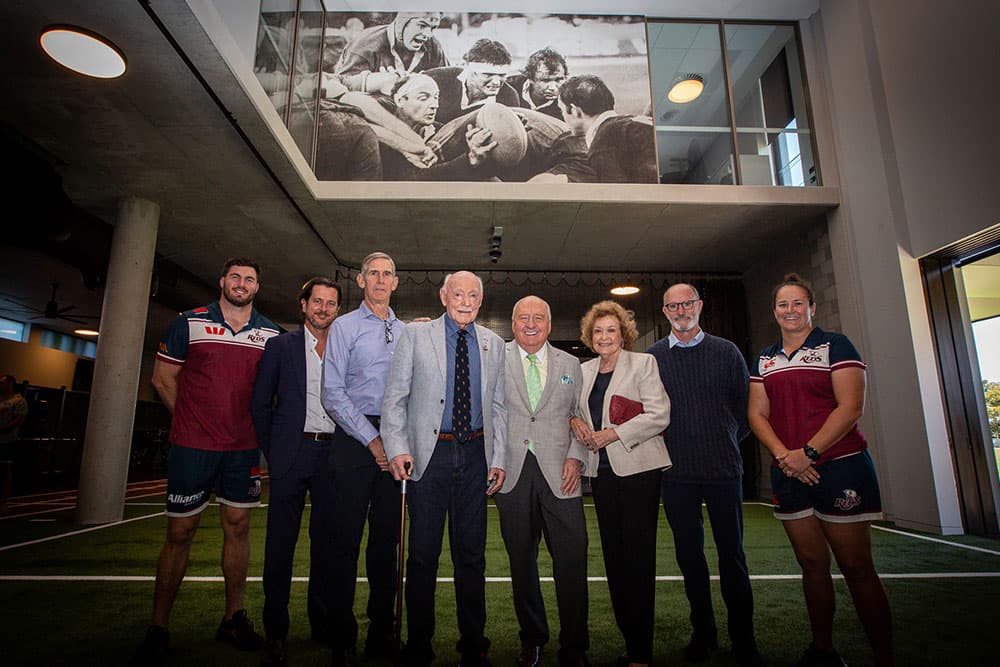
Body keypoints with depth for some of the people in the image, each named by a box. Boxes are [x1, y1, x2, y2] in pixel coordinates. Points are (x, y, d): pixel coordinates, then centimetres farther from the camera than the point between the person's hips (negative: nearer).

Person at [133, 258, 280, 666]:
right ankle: (158, 627, 20)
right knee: (180, 531, 4)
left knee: (238, 528, 9)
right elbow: (163, 377, 6)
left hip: (244, 448, 2)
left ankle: (234, 618, 23)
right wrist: (191, 421, 5)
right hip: (192, 446, -2)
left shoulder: (270, 334, 5)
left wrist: (256, 426, 7)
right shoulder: (189, 323, 1)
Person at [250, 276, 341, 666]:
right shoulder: (280, 346, 5)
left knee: (327, 542, 10)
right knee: (281, 542, 5)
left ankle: (323, 622, 25)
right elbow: (260, 404, 6)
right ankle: (275, 632, 18)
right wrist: (272, 451, 1)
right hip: (292, 452, -1)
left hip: (333, 453, 2)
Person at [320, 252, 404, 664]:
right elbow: (333, 394, -5)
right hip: (356, 439, -3)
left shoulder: (406, 332, 13)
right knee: (348, 537, 0)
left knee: (387, 537, 10)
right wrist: (372, 439, -11)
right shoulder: (345, 326, 2)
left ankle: (382, 633, 23)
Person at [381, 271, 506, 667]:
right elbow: (395, 397, -1)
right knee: (423, 553, 7)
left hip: (475, 455, 3)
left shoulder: (494, 344, 10)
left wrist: (498, 459, 6)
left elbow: (498, 407, 12)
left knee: (472, 554, 12)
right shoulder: (415, 335, 2)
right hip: (428, 452, -2)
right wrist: (397, 448, -12)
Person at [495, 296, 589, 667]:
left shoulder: (570, 365, 11)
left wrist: (575, 458, 0)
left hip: (559, 473, 1)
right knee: (521, 561, 10)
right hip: (513, 473, 0)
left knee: (572, 560, -1)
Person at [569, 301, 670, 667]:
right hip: (602, 471, 5)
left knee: (638, 557, -2)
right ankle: (627, 636, 24)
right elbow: (572, 408, 22)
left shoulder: (643, 362, -2)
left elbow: (659, 415, -9)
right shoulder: (584, 370, 12)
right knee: (613, 555, 10)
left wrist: (611, 434, -14)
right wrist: (575, 420, -1)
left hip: (638, 469, -5)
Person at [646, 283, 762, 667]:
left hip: (723, 467, 0)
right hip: (676, 472, 1)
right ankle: (703, 631, 27)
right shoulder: (651, 357, 3)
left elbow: (745, 405, 7)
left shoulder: (726, 352, 4)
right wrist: (664, 447, 1)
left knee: (732, 552, 7)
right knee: (689, 552, 10)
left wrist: (728, 444, 4)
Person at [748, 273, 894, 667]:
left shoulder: (835, 345, 0)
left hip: (839, 466, -4)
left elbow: (851, 406, -10)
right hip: (788, 472, 4)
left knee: (856, 568, 1)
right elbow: (757, 413, 7)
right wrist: (782, 454, -9)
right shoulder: (764, 359, 12)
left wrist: (808, 452, -16)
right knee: (812, 565, 12)